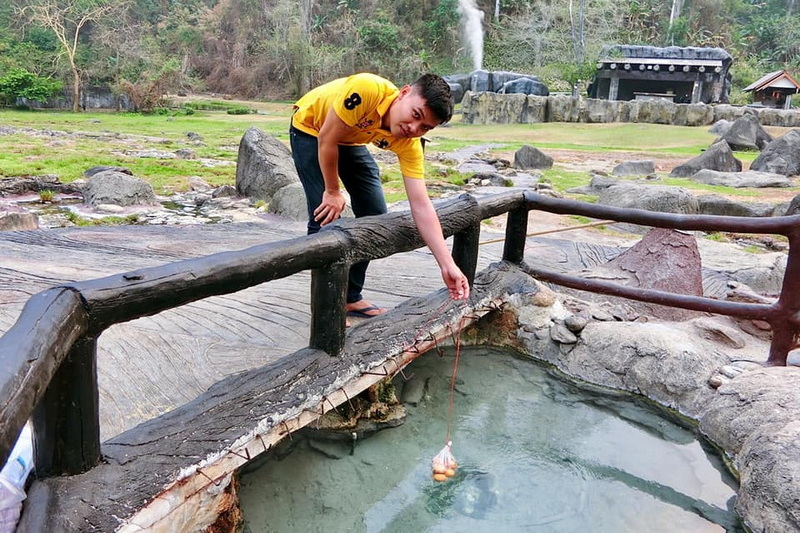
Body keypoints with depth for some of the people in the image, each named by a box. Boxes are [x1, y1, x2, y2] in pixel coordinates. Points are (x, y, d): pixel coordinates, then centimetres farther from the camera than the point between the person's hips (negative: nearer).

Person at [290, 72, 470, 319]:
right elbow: (327, 139, -29)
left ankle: (351, 298, 14)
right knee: (326, 217, -16)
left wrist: (448, 265, -30)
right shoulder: (367, 90, -40)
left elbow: (421, 205, -25)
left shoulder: (409, 143, -24)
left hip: (351, 141, 5)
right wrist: (332, 192, -19)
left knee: (375, 215, -1)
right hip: (310, 130, -5)